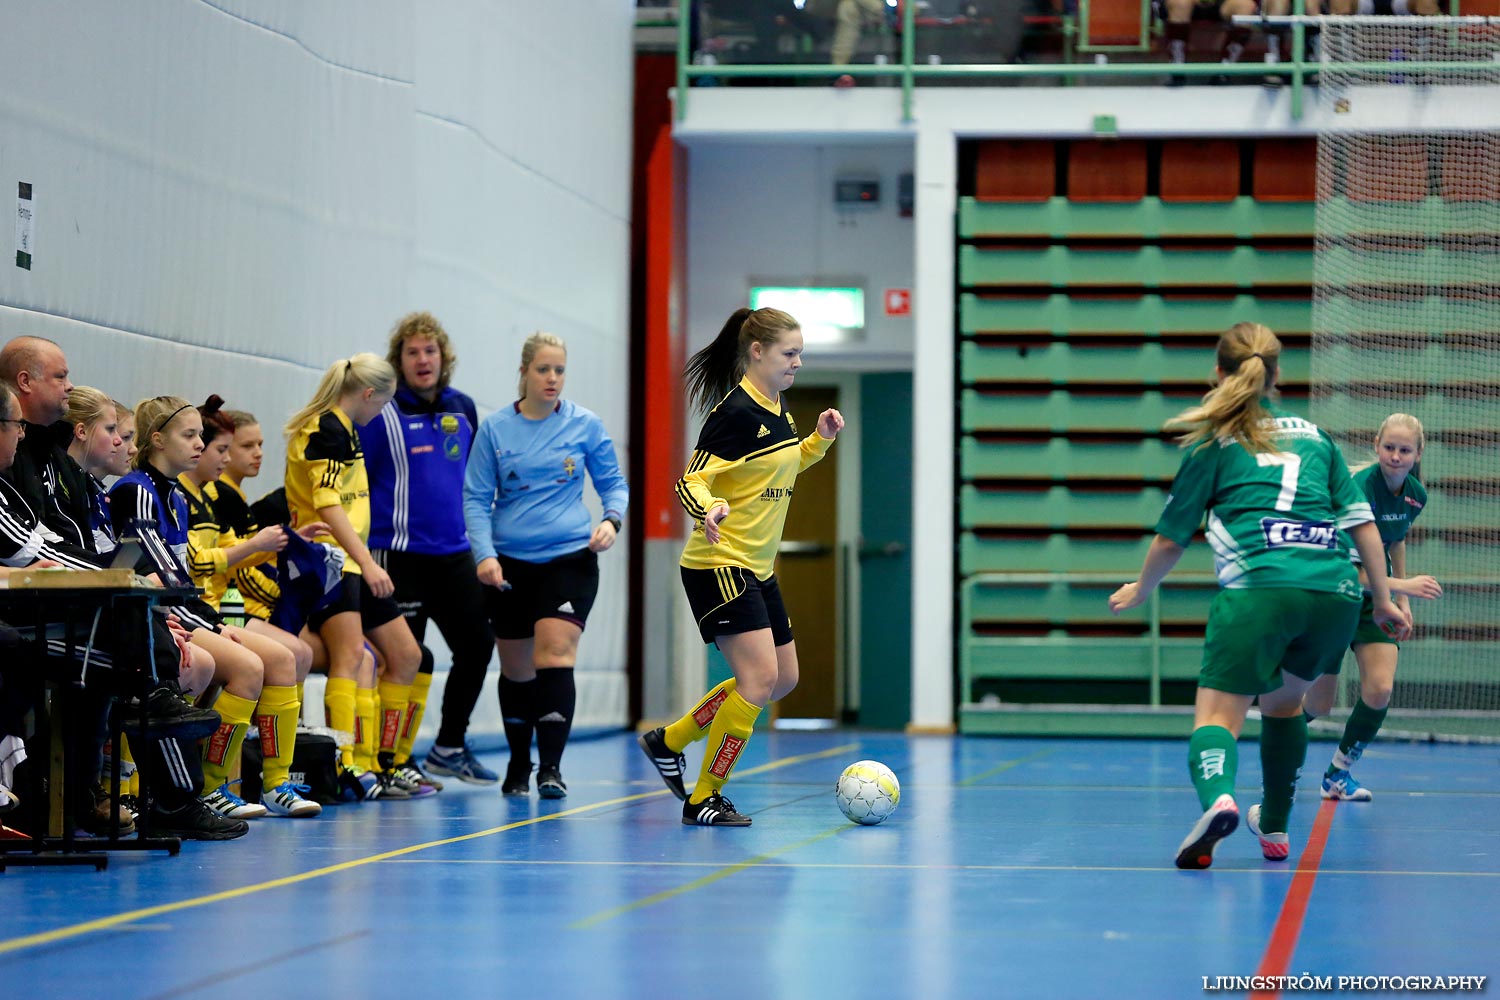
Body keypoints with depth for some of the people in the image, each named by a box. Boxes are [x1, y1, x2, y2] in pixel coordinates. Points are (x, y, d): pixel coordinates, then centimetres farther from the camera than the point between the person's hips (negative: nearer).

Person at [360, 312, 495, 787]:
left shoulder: (462, 409, 9)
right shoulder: (381, 414, -7)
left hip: (453, 553, 6)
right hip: (399, 554, -6)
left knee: (477, 644, 7)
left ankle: (449, 747, 23)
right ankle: (395, 761, 7)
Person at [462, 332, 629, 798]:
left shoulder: (585, 425, 1)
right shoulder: (495, 429, 2)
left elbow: (613, 482, 11)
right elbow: (476, 498, 2)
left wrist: (611, 520, -9)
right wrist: (484, 555, -11)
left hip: (570, 558, -1)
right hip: (509, 564, 1)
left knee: (554, 657, -17)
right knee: (516, 669, 10)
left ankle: (550, 767, -16)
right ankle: (518, 764, 28)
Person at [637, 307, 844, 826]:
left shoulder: (777, 407, 10)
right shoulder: (736, 412, -17)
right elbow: (691, 481, -21)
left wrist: (819, 440, 12)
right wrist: (710, 509, -41)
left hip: (758, 569, 10)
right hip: (719, 566, -10)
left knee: (782, 679, 13)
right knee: (760, 676, -16)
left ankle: (670, 740, 25)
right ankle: (703, 799, -5)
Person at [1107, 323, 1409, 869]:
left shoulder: (1213, 441, 14)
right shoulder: (1315, 435, 23)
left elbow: (1171, 537, 17)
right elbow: (1361, 519, 17)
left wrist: (1138, 591, 34)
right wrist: (1383, 598, 23)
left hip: (1257, 588, -4)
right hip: (1336, 590, 4)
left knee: (1218, 713, -8)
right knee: (1283, 700, 28)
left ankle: (1217, 799, -39)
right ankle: (1274, 827, 34)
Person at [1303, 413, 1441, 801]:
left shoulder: (1415, 496, -6)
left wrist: (1402, 599, 13)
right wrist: (1405, 585, -44)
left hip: (1373, 598, 5)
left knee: (1380, 689, -12)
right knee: (1319, 704, 0)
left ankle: (1338, 773, 9)